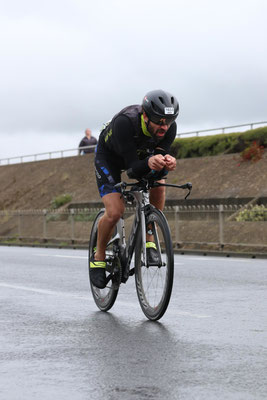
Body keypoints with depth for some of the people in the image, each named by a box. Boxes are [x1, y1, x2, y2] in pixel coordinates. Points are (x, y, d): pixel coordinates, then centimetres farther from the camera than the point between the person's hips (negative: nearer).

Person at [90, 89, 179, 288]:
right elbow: (132, 168, -40)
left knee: (158, 185, -25)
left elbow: (160, 153, -23)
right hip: (109, 156, -4)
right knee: (115, 212, -19)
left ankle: (149, 240, -7)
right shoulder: (125, 122, -42)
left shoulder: (169, 127, -28)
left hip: (141, 154, 4)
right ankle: (99, 257, 6)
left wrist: (166, 162, -48)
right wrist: (149, 162, -62)